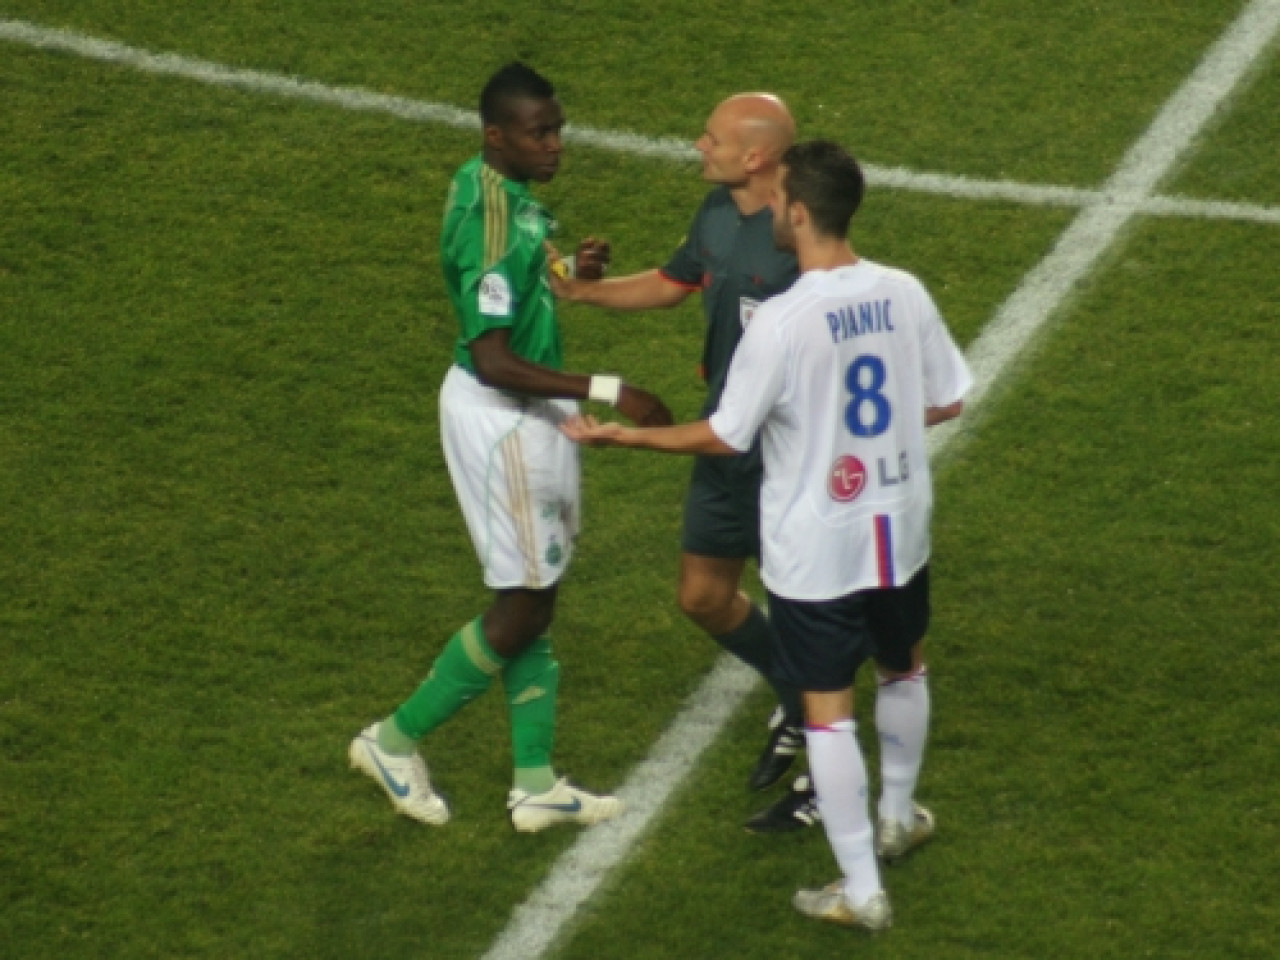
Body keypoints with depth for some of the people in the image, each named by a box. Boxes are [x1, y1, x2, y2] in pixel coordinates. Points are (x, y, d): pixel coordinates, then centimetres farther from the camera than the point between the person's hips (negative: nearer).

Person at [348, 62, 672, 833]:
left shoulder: (489, 184, 4)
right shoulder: (495, 227, -26)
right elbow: (494, 362, -29)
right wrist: (604, 391, -29)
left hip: (528, 415, 10)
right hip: (502, 421, -10)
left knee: (534, 602, 14)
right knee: (522, 608, 1)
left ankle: (537, 785, 23)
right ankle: (397, 740, 17)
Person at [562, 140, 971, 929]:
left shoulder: (782, 323, -23)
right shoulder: (904, 294, -8)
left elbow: (725, 437, -14)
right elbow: (948, 401, 3)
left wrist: (621, 436, -3)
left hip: (816, 551, -5)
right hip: (900, 531, 5)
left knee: (828, 709, 6)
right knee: (904, 669, 28)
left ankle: (861, 891, 11)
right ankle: (897, 818, 48)